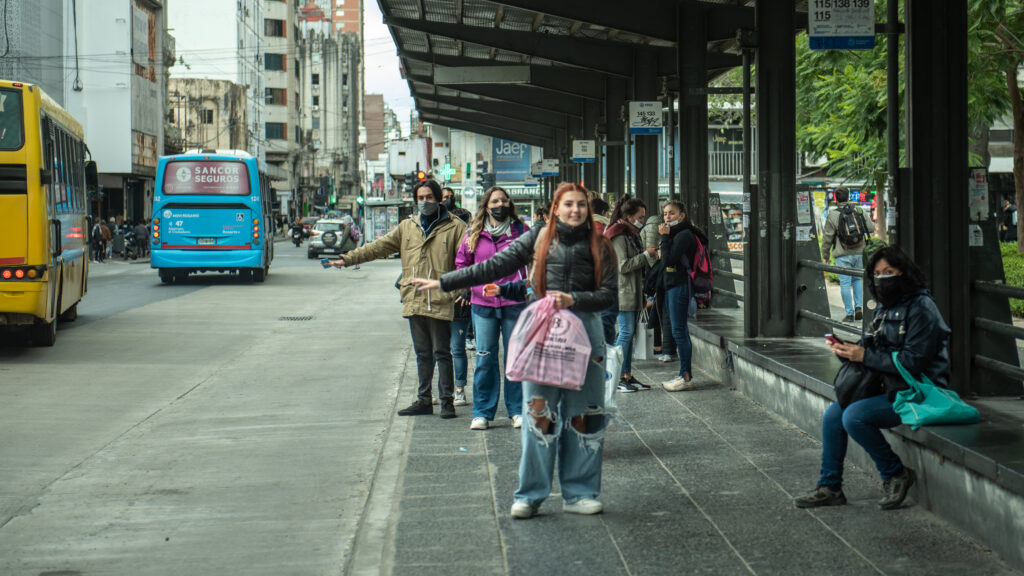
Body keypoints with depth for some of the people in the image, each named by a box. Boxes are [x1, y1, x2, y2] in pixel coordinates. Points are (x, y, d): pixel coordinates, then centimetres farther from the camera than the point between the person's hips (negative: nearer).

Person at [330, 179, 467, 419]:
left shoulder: (454, 227, 1)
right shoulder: (407, 227, 15)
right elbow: (379, 247, 16)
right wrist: (347, 259, 11)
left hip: (439, 302, -5)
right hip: (413, 301, 5)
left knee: (442, 353, -1)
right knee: (422, 354, 11)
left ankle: (447, 401, 5)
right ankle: (423, 400, 17)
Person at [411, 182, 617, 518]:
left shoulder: (599, 246, 4)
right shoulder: (539, 238, 4)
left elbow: (609, 293, 2)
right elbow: (495, 267, 5)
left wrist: (573, 299, -15)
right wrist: (443, 283, 2)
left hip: (585, 332, 1)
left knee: (585, 415, 3)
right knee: (539, 414, -5)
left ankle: (579, 493, 13)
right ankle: (530, 495, 3)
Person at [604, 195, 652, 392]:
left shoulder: (633, 234, 17)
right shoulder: (619, 237, -13)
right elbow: (623, 266, -19)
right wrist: (646, 254, -15)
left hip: (633, 292, 9)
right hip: (622, 292, -9)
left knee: (629, 332, 9)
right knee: (626, 332, -10)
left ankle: (627, 375, 11)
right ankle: (616, 377, -8)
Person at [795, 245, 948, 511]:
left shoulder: (920, 307, -15)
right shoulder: (884, 308, 14)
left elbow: (913, 362, -22)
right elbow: (870, 350, 18)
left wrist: (865, 356, -21)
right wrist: (847, 350, -5)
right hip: (887, 388, 9)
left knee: (854, 417, -24)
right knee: (832, 415, 0)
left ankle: (896, 474, -7)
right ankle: (830, 487, 7)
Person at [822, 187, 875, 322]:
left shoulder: (833, 215, -7)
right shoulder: (859, 210, 3)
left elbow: (827, 237, -4)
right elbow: (871, 228, 7)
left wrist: (825, 255, 7)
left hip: (843, 255, -4)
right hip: (859, 252, 4)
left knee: (845, 283, 0)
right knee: (857, 279, 20)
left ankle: (849, 313, -1)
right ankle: (858, 307, 7)